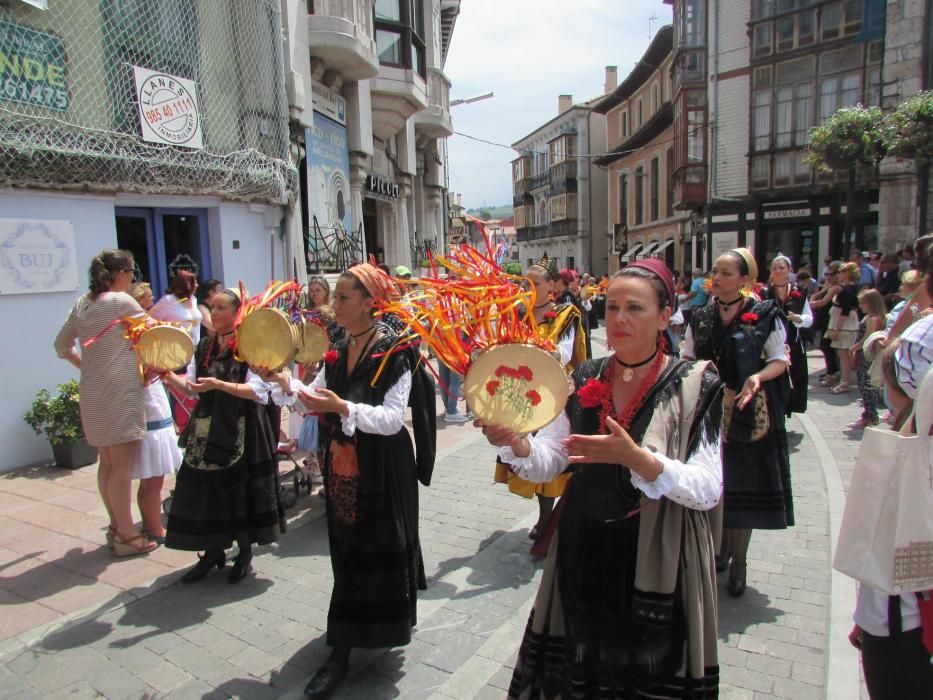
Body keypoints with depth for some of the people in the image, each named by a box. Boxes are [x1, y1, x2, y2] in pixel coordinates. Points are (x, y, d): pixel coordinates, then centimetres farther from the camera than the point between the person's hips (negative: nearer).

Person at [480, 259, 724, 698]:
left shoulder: (695, 386, -10)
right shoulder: (585, 379, 1)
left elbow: (708, 489, -18)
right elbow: (548, 461, -3)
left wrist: (635, 457, -33)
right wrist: (515, 443, -24)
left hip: (658, 568, -3)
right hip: (583, 559, 3)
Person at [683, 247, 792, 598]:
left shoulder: (764, 315, -5)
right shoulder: (701, 319, 7)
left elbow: (780, 360, -4)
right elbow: (687, 360, 12)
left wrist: (756, 378, -22)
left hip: (748, 412, -3)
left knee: (744, 485, 6)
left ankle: (738, 562, 23)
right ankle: (721, 548, 33)